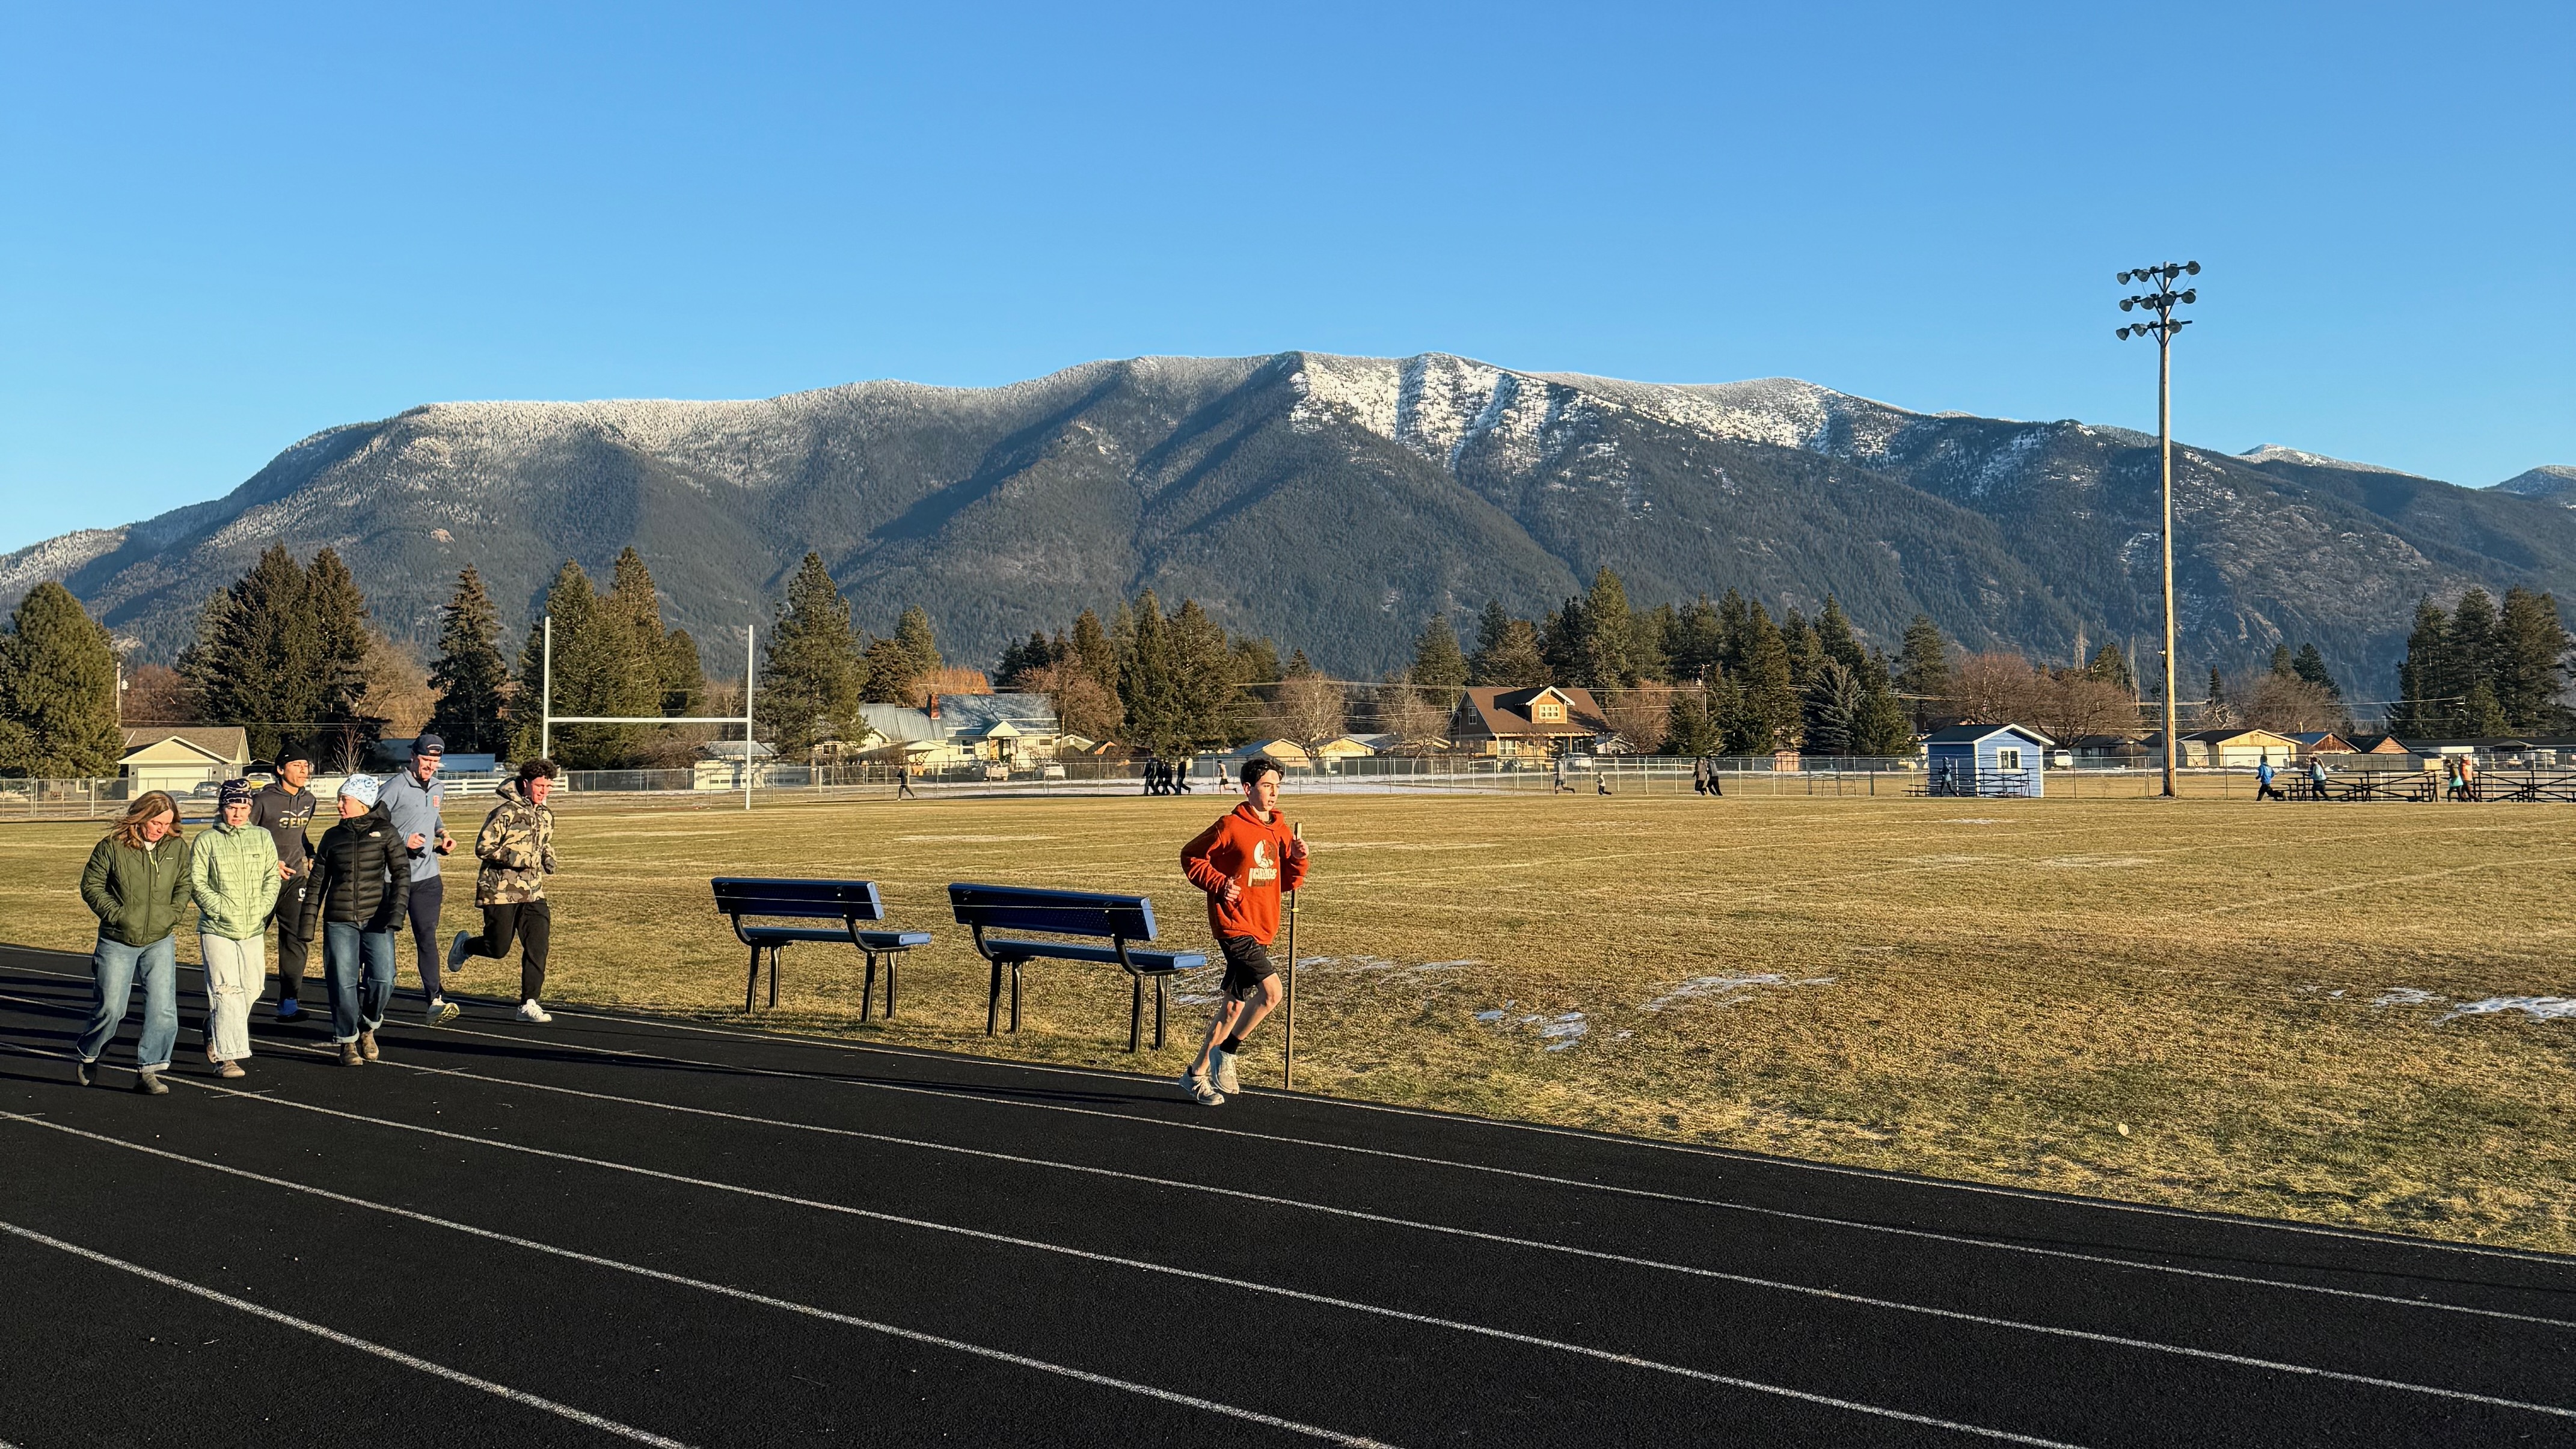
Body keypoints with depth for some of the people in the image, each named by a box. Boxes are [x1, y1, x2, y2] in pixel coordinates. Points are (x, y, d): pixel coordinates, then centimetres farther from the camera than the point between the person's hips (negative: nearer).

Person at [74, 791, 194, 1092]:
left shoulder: (178, 847, 1)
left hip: (160, 941, 2)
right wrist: (118, 915, -12)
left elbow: (184, 886, 11)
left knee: (163, 1008, -8)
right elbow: (91, 886, -3)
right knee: (111, 1008, 2)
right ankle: (86, 1055, 31)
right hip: (117, 942, -2)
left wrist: (172, 915, -3)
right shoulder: (113, 846, -8)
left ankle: (148, 1071, 1)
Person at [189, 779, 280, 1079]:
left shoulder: (262, 838, 10)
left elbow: (272, 878, 9)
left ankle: (215, 1035, 33)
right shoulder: (206, 841, 0)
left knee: (251, 988, 10)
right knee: (226, 990, -12)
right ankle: (226, 1056, -13)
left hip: (253, 930, 4)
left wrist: (260, 910, -4)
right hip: (217, 929, -4)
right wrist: (222, 910, -14)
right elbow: (196, 883, -4)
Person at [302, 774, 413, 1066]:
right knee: (342, 982, -4)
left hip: (376, 920, -2)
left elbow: (402, 873, -3)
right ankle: (348, 1042, 12)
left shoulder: (385, 833, 3)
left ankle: (368, 1028, 14)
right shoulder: (333, 837, 11)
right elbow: (318, 881, 14)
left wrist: (397, 911, -16)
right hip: (339, 921, 2)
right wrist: (308, 921, 9)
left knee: (382, 979, -12)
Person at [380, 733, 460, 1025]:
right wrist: (403, 840, -20)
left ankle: (435, 1001, -3)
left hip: (427, 876, 5)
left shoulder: (438, 787, 10)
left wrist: (443, 833, 11)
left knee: (427, 938, 0)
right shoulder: (395, 788, -12)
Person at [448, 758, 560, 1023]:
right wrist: (518, 859, -22)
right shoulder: (506, 812, -12)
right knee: (498, 949, 1)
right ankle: (464, 944, 35)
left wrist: (548, 860, 7)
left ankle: (529, 1004, -2)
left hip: (533, 892, 6)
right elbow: (483, 848, -14)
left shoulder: (546, 816, 11)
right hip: (500, 891, -6)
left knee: (537, 945, -7)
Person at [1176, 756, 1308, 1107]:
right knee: (1271, 991, -20)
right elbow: (1191, 857, -3)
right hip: (1234, 926, -8)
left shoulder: (1281, 831, 10)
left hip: (1261, 931, 8)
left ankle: (1197, 1074, 26)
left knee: (1234, 1005, 13)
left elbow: (1288, 882, 17)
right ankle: (1225, 1054, -1)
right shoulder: (1231, 826, -10)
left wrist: (1298, 860, -3)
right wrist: (1220, 884, -13)